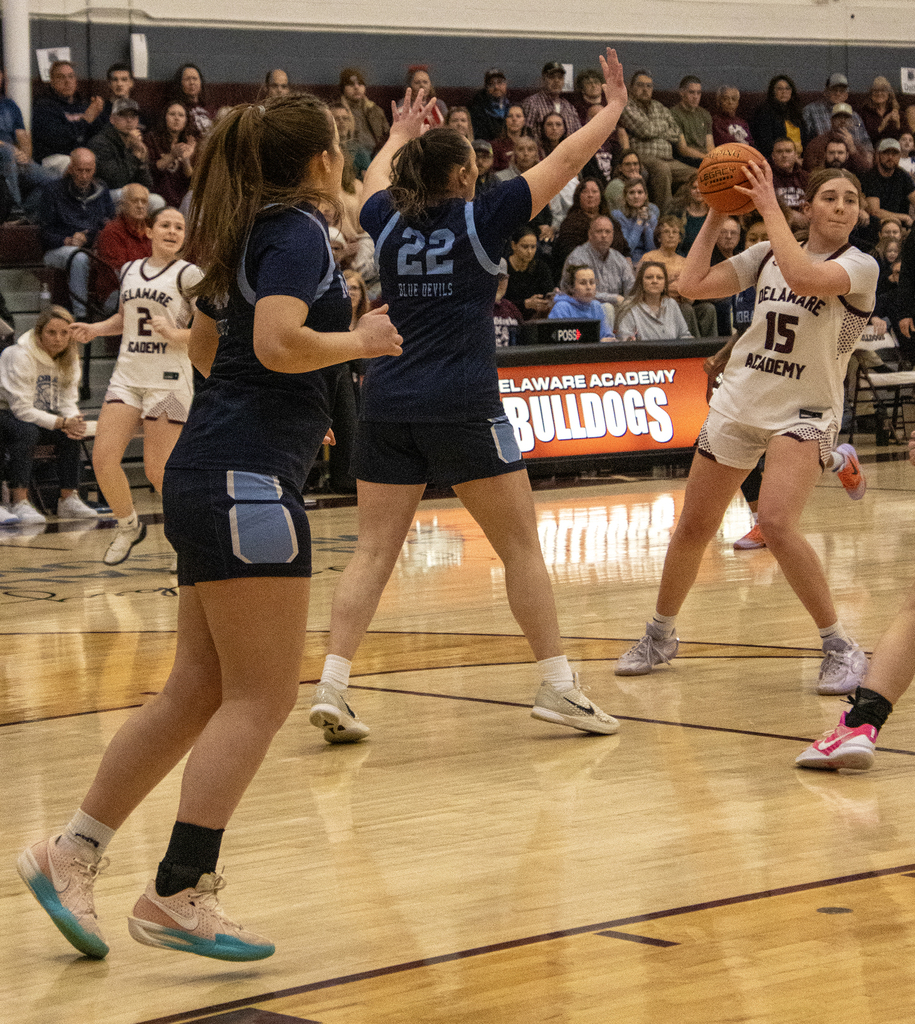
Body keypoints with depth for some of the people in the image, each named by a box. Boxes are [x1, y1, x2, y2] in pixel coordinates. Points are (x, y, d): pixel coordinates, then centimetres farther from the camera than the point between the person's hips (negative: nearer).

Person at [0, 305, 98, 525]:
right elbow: (22, 409, -25)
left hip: (37, 416, 6)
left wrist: (74, 420, -24)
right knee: (27, 431, -36)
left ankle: (68, 498, -14)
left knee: (70, 433, -20)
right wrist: (62, 422, -31)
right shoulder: (20, 356, -23)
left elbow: (67, 402, 0)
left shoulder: (69, 359, -1)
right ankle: (19, 502, -35)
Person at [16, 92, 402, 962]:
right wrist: (359, 341, -8)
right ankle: (178, 896, -10)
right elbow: (279, 343, -24)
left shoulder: (247, 234, 19)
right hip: (247, 481, -10)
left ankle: (70, 853, 12)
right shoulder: (299, 232, -9)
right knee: (260, 697, -7)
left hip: (207, 480, 10)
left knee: (196, 691, 11)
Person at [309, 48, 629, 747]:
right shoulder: (480, 219, -1)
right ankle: (558, 685, 6)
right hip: (463, 406, -4)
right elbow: (563, 163, 6)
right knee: (521, 545, 5)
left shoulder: (389, 222, 9)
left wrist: (401, 135, 52)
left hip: (388, 404, 4)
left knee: (374, 552, 4)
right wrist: (613, 108, 19)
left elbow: (376, 180, 34)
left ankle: (332, 686, -7)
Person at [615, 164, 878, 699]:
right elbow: (693, 284, 1)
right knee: (693, 528, 11)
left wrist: (769, 205, -22)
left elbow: (803, 277, -30)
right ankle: (661, 635, 34)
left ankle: (841, 648, -14)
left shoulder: (860, 266, -10)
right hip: (739, 403, 5)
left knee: (776, 524, -27)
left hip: (803, 413, -5)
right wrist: (715, 217, -1)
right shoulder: (768, 254, 5)